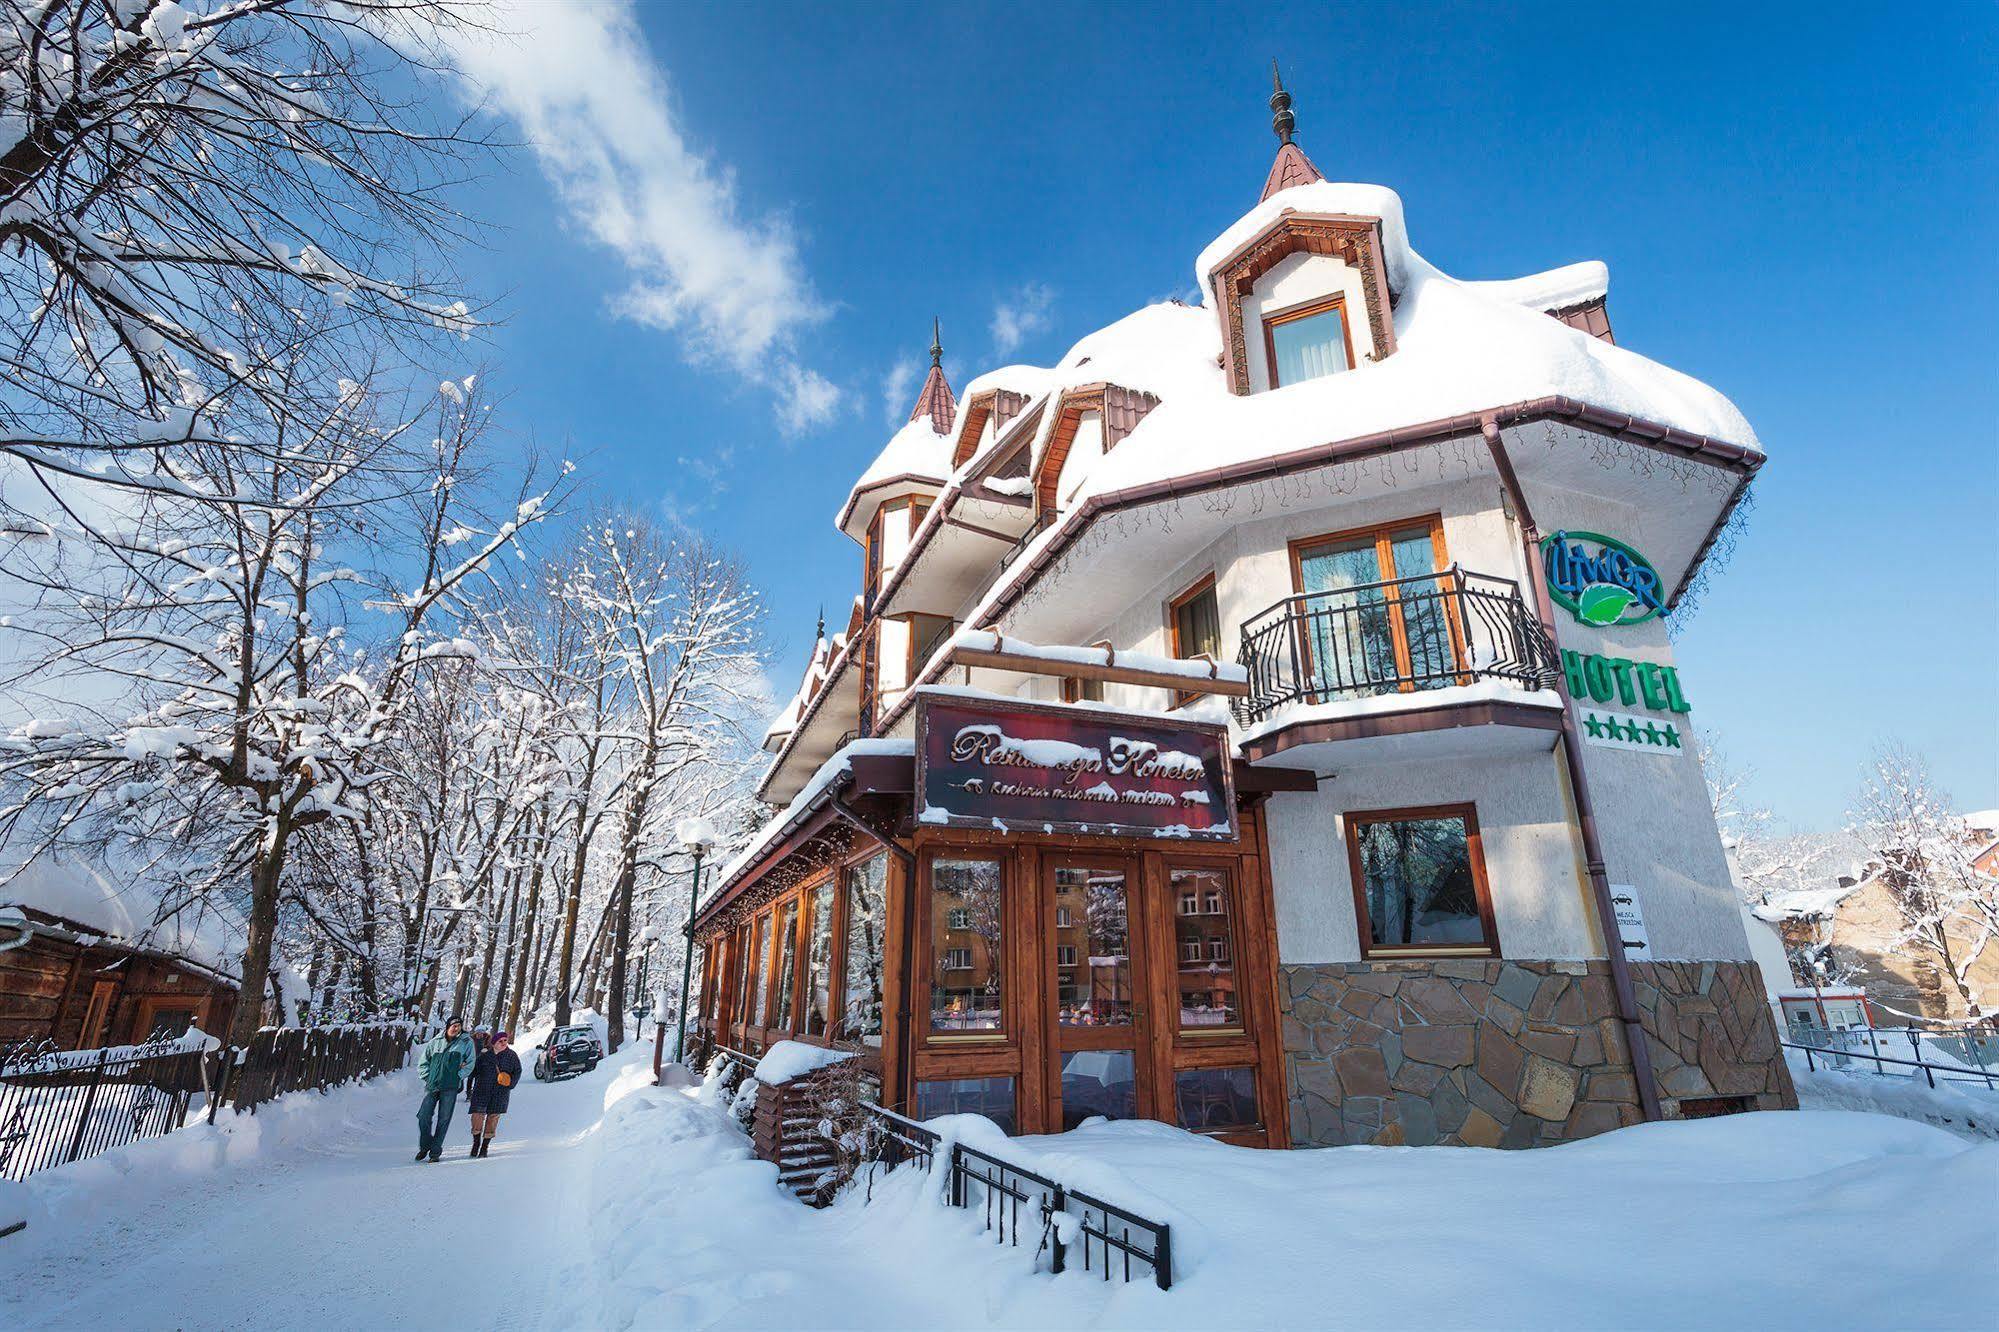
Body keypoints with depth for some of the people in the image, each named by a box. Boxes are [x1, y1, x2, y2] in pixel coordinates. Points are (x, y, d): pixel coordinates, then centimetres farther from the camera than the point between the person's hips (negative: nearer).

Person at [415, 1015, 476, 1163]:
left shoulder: (466, 1042, 1)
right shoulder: (436, 1041, 7)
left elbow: (470, 1064, 3)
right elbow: (424, 1061, 16)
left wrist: (458, 1076, -7)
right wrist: (427, 1077, 4)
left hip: (450, 1087, -2)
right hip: (432, 1086, 2)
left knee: (443, 1120, 1)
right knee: (423, 1116, -1)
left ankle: (435, 1151, 12)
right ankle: (424, 1146, 21)